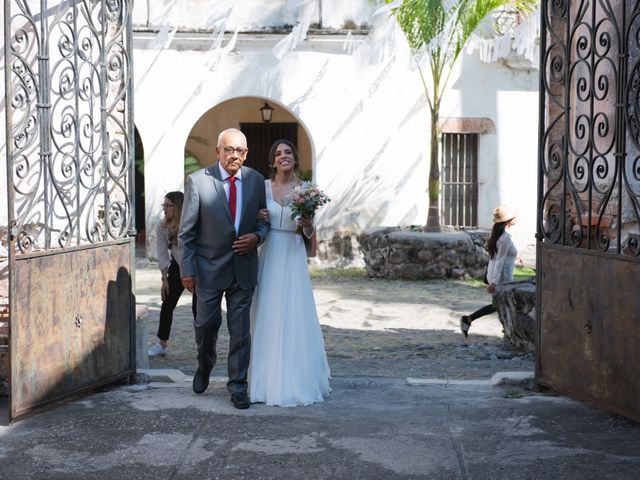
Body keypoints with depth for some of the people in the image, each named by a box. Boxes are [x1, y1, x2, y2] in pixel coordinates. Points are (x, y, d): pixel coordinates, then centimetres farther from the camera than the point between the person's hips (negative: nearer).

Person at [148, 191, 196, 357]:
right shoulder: (163, 226, -11)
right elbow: (162, 255, -5)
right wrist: (165, 280, -5)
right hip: (177, 267, 4)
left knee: (197, 307, -6)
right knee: (167, 304, 2)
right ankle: (162, 344, 12)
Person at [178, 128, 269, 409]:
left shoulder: (256, 180, 0)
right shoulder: (198, 181, -10)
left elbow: (264, 219, 12)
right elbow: (186, 231, -7)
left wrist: (257, 236, -11)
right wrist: (187, 270, -10)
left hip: (244, 267, 2)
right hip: (209, 268, -2)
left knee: (240, 330, 4)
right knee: (206, 323, 10)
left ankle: (237, 386, 14)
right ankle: (204, 368, 39)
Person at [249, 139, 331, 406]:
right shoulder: (263, 187, 3)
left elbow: (309, 234, 6)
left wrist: (307, 224, -15)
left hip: (293, 257, -1)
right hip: (268, 256, 1)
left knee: (294, 317, -1)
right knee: (267, 317, 3)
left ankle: (296, 381, 8)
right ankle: (268, 380, 12)